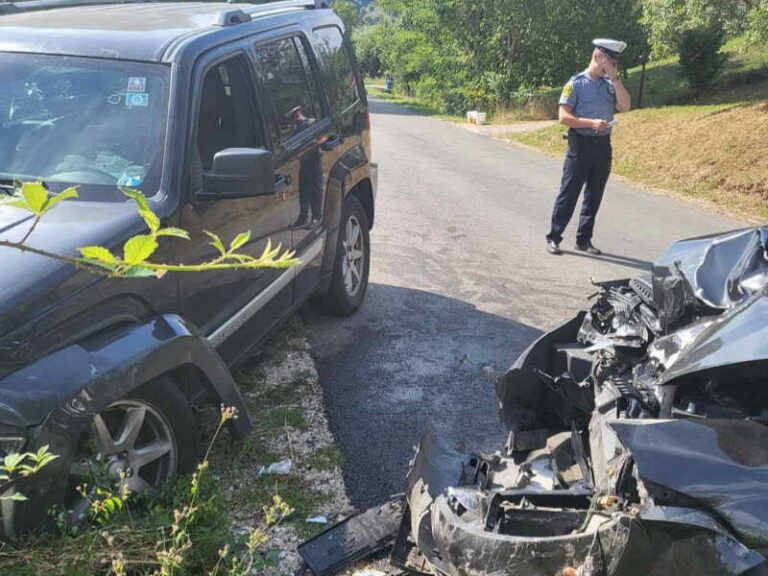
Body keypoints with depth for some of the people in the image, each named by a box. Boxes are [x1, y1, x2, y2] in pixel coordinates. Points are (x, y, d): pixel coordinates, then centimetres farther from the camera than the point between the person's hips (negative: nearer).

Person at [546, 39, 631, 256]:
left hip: (603, 145, 5)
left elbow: (624, 106, -4)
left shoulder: (610, 84, 11)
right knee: (569, 193, -2)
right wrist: (591, 123, -20)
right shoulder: (576, 83, -4)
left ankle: (584, 240, 20)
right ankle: (554, 238, 7)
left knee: (594, 195, 10)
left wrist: (615, 77, -7)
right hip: (581, 144, -5)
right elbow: (564, 116, -10)